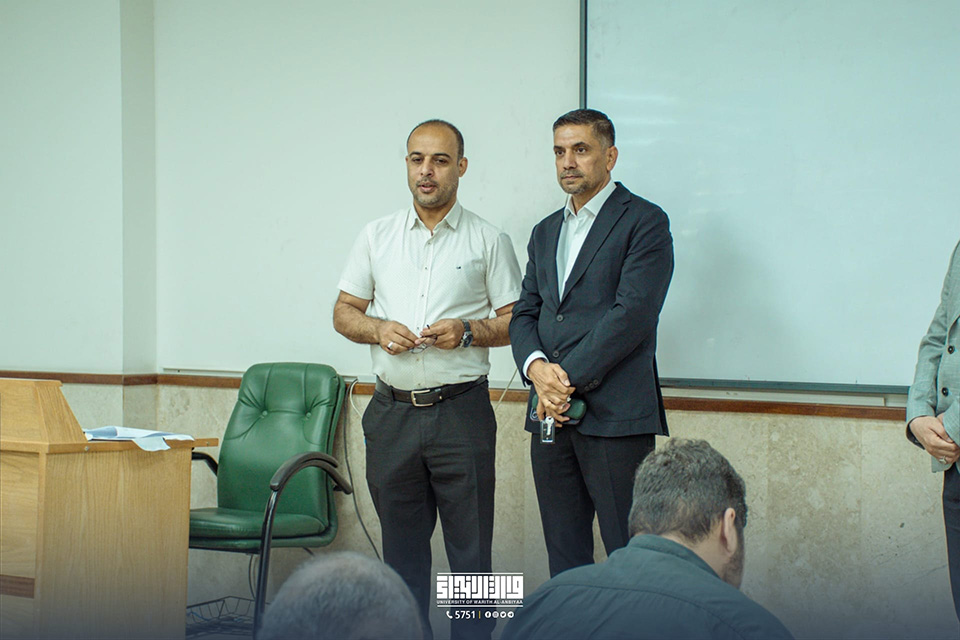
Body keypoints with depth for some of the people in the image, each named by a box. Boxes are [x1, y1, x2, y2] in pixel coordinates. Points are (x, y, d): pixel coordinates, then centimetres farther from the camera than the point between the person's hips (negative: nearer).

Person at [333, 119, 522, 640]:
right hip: (393, 413, 3)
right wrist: (378, 329, -7)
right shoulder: (377, 236, 11)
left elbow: (516, 321, 3)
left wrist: (467, 331, -14)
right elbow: (344, 312, 13)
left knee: (470, 548, -2)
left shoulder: (488, 241, 3)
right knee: (401, 546, 10)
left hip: (461, 412, -3)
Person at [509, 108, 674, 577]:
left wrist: (570, 379, -14)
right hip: (550, 414, 7)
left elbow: (633, 313, -12)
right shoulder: (546, 231, 20)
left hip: (615, 414, -6)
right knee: (564, 555, 10)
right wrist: (537, 368, -6)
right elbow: (524, 314, 15)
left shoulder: (644, 222, -2)